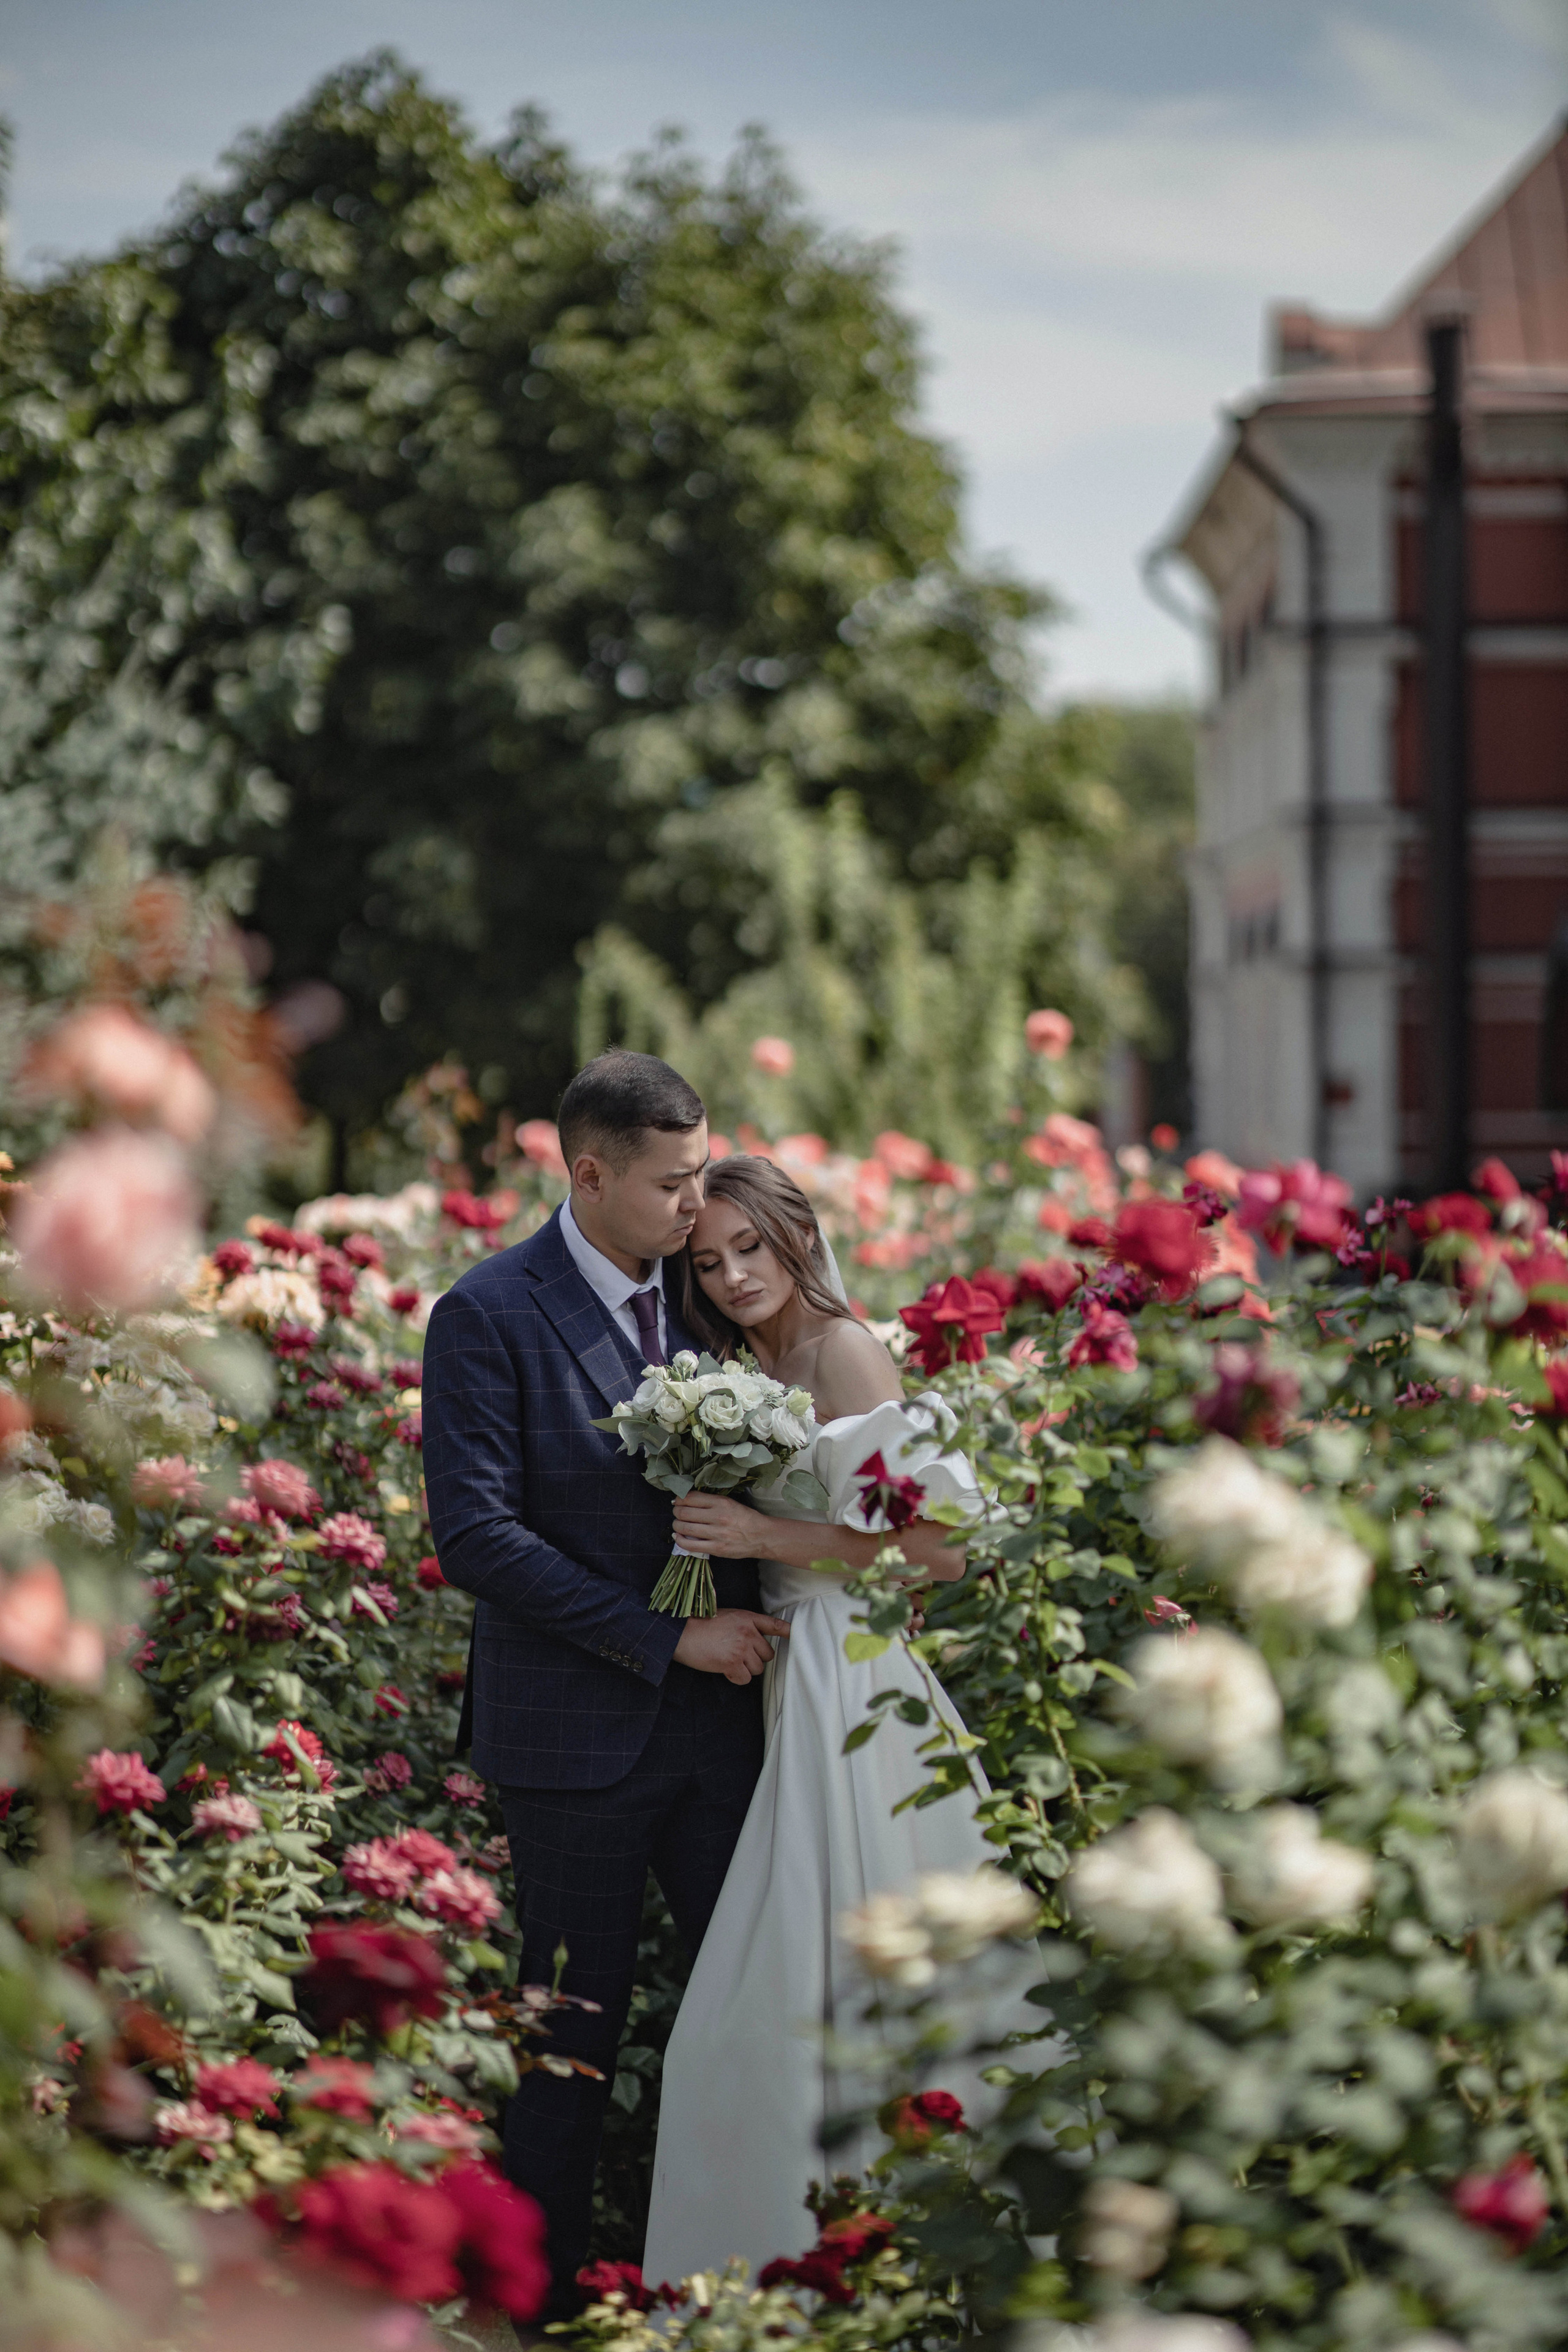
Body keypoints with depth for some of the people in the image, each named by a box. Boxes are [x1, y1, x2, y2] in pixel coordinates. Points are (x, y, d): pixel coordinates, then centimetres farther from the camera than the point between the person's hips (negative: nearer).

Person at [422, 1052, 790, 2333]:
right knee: (577, 2029, 5)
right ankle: (547, 2296, 20)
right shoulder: (490, 1315, -11)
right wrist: (664, 1640, -17)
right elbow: (476, 1535, -17)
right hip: (576, 1733, -5)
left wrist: (753, 1623, 0)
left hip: (716, 1719, 5)